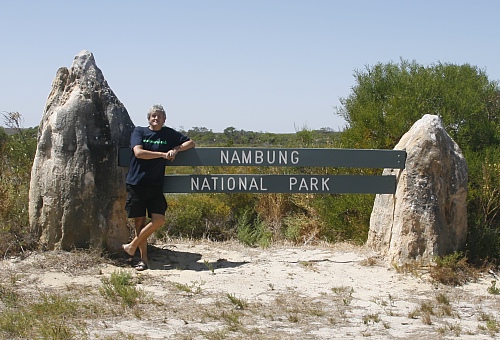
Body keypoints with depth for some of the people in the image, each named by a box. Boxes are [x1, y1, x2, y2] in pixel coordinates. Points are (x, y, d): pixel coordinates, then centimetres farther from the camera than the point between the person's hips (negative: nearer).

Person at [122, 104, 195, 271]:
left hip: (155, 185, 2)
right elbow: (138, 152, -11)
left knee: (159, 219, -12)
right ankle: (143, 259, 10)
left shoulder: (169, 134, 10)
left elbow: (190, 143, 14)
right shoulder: (139, 131, 3)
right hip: (136, 183, -2)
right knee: (139, 221, 0)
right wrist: (163, 154, -9)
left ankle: (132, 246, 5)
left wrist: (176, 149, -5)